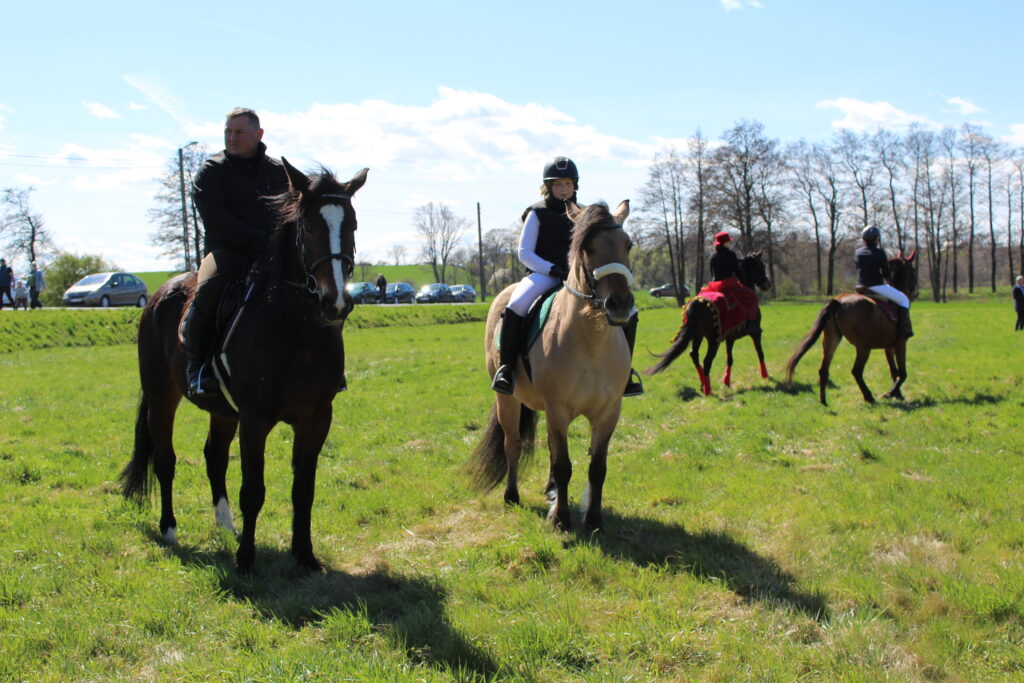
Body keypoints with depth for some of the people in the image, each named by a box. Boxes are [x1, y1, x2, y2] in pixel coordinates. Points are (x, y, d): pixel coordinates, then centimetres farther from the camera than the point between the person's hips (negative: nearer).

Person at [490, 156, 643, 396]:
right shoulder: (537, 214, 4)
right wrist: (552, 269, -17)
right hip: (543, 274, -4)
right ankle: (505, 367, -24)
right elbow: (524, 253, -2)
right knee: (515, 307, -37)